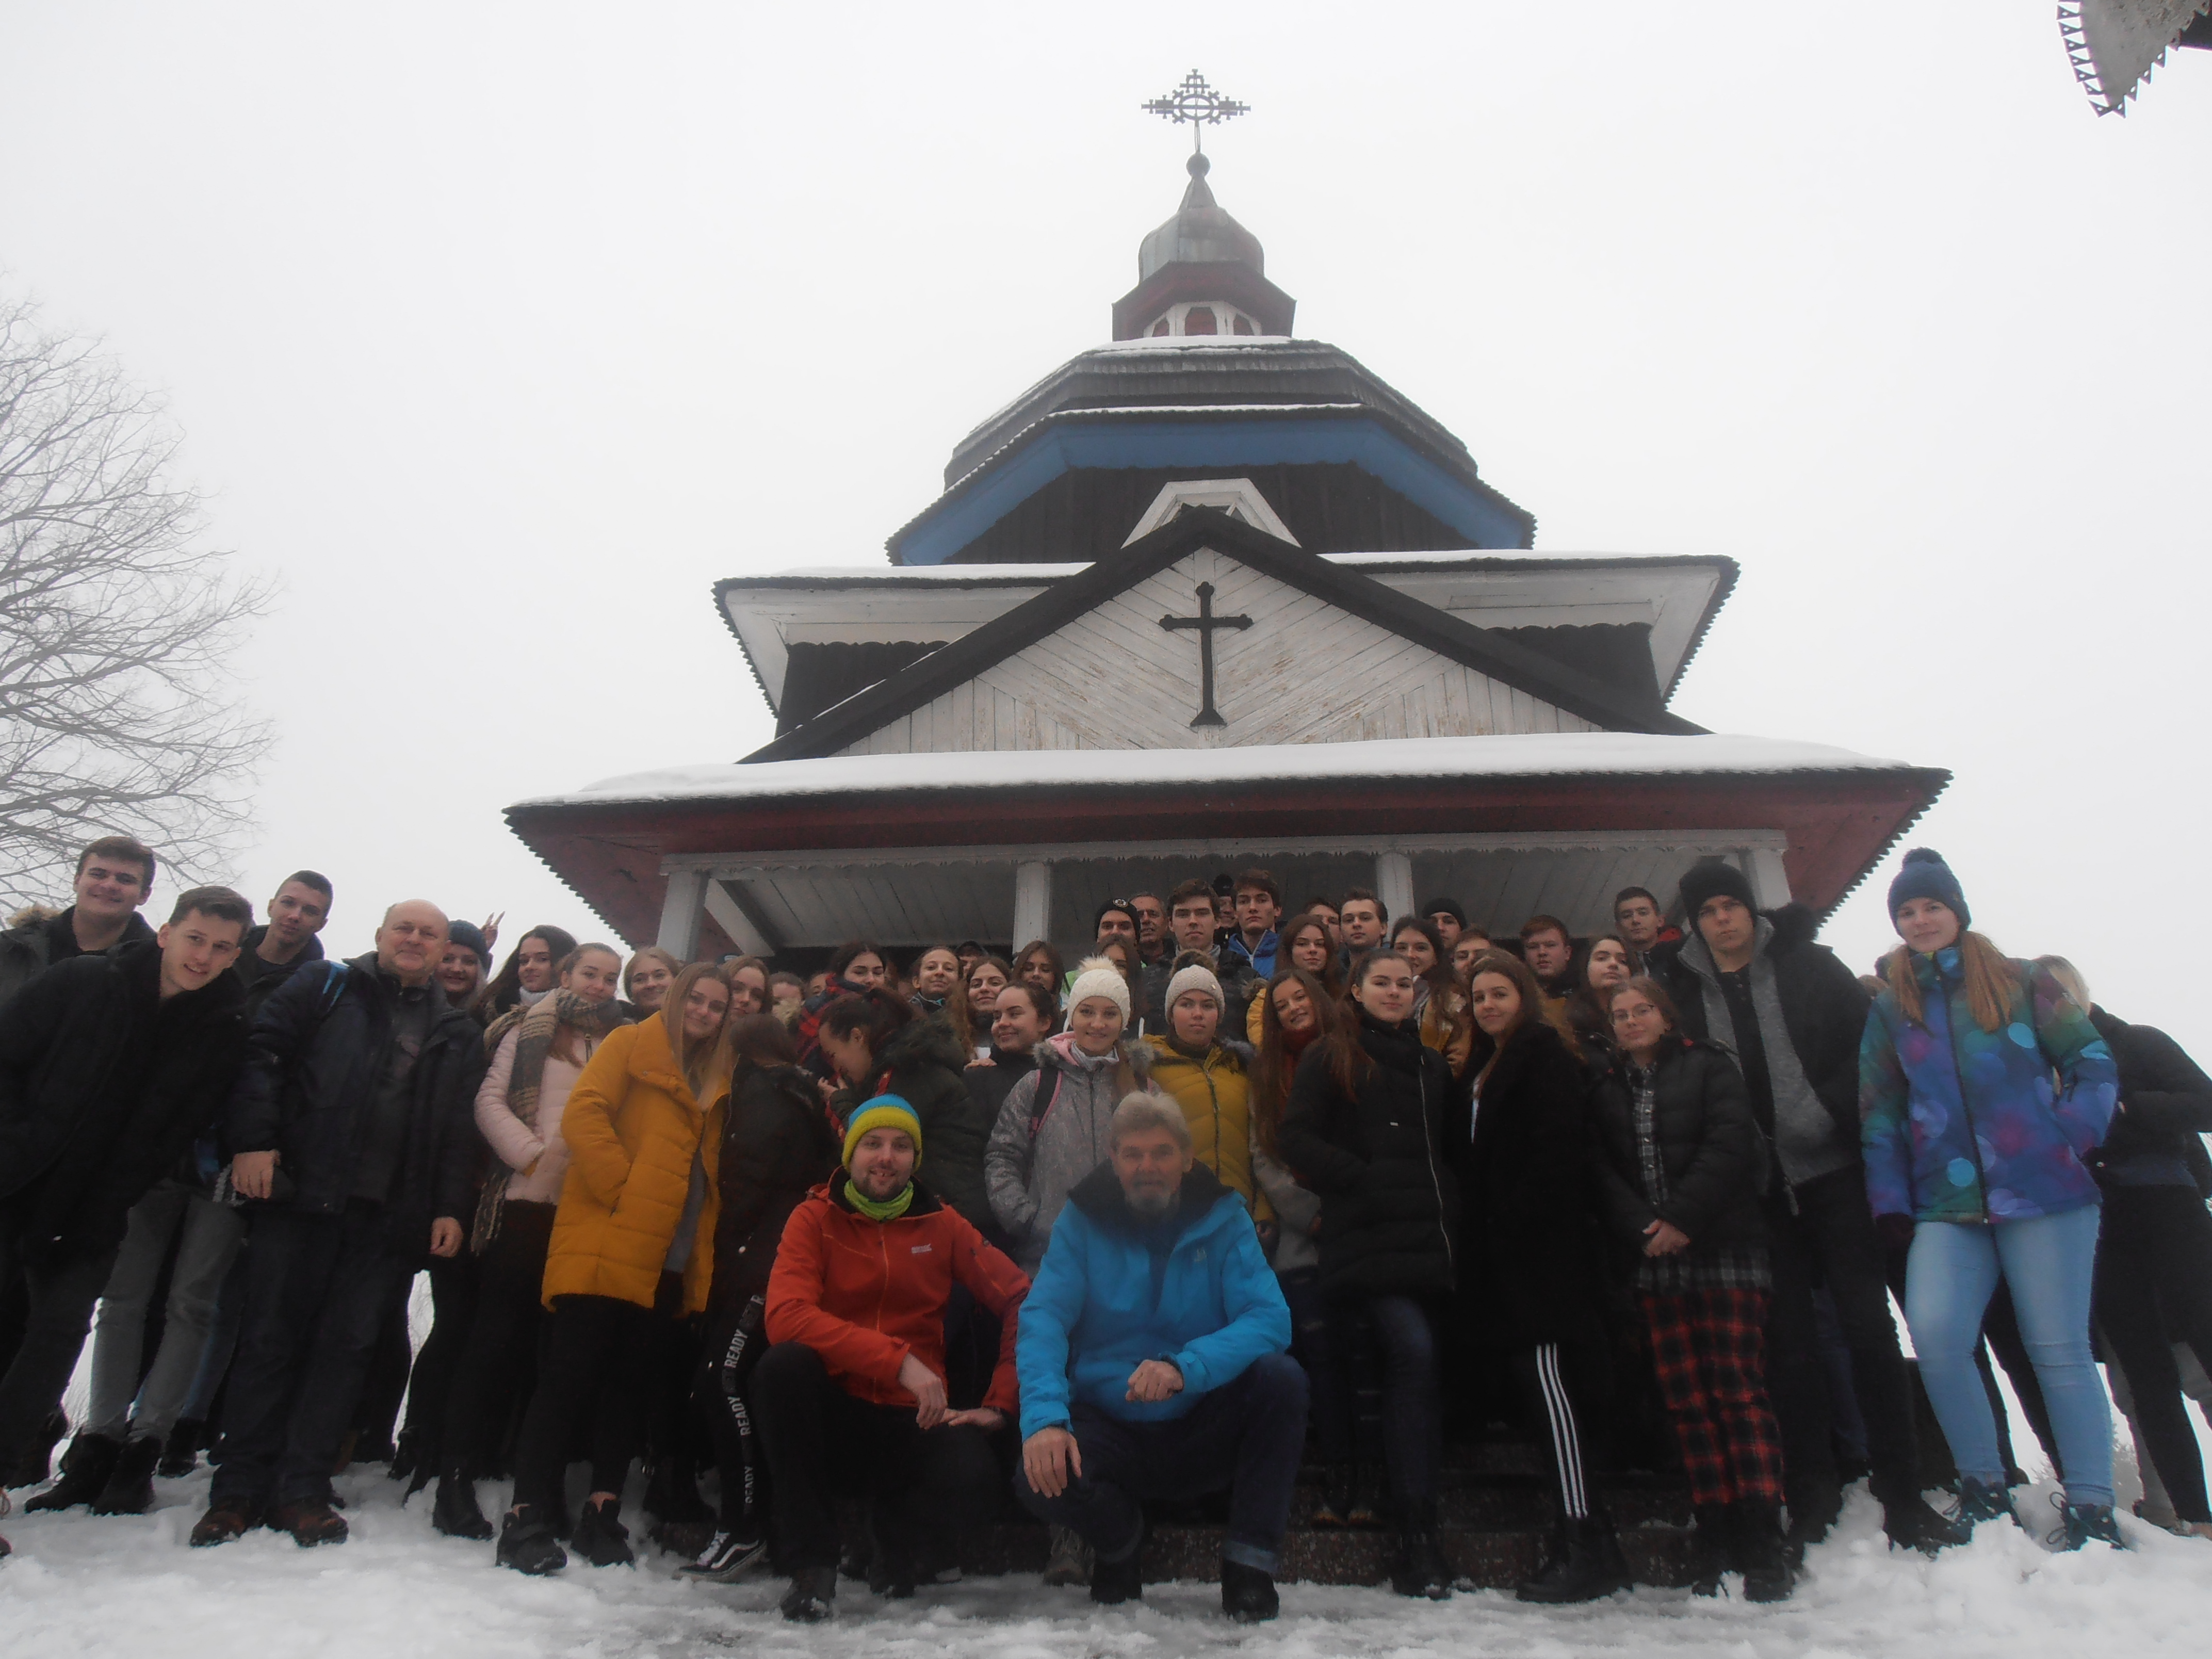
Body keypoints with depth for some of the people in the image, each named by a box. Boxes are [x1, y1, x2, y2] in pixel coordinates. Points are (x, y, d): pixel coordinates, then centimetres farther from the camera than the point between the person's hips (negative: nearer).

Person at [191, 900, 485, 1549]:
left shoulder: (459, 1034, 16)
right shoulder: (327, 987, 8)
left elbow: (461, 1130, 13)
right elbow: (262, 1052, -2)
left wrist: (450, 1207, 4)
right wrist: (251, 1140, -14)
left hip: (390, 1215, 2)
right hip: (299, 1194, -2)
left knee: (348, 1344, 3)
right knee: (271, 1335, 3)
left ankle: (301, 1488, 12)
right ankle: (239, 1488, 13)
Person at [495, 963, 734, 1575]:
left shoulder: (717, 1078, 18)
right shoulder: (630, 1045, 1)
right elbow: (583, 1114, -11)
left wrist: (703, 1248, 8)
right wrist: (620, 1187, -15)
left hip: (666, 1260, 6)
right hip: (604, 1246, -6)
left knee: (629, 1381, 9)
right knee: (570, 1376, -5)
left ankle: (602, 1513, 16)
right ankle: (527, 1519, -1)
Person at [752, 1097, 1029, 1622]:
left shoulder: (941, 1224, 5)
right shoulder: (815, 1218, -1)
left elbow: (1023, 1301, 3)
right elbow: (786, 1317, -18)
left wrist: (1001, 1403, -8)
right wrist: (899, 1360, -26)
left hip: (910, 1421, 1)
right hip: (831, 1415, -1)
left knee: (972, 1475, -30)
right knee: (784, 1363, -32)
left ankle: (897, 1530, 10)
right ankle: (812, 1561, -15)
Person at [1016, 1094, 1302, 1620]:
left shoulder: (1222, 1219, -4)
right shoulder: (1082, 1221, -4)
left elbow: (1270, 1318, -18)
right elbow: (1042, 1320, -15)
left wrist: (1185, 1368, -35)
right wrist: (1044, 1417, -34)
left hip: (1201, 1431, 0)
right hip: (1109, 1428, 0)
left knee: (1281, 1376, -26)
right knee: (1039, 1477, -29)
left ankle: (1250, 1566, -10)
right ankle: (1120, 1538, 7)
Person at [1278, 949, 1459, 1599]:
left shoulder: (1433, 1066, 22)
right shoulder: (1330, 1056, 8)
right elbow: (1296, 1137, -1)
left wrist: (1449, 1200, 7)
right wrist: (1361, 1178, -10)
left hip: (1429, 1235, 5)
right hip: (1366, 1236, -5)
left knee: (1417, 1366, 4)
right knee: (1413, 1352, -20)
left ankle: (1420, 1530, 13)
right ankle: (1417, 1533, -15)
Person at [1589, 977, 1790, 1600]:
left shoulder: (1708, 1067, 8)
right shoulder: (1606, 1087, 16)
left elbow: (1729, 1145, -5)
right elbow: (1603, 1169, 7)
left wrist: (1684, 1218, -13)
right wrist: (1641, 1229, -9)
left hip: (1723, 1249, -3)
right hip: (1655, 1262, 3)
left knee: (1738, 1387, -8)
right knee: (1685, 1398, 0)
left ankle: (1763, 1541, -6)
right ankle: (1716, 1538, 4)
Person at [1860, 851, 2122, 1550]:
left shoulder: (2023, 982, 7)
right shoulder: (1889, 1008, 12)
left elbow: (2093, 1062, 7)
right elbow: (1877, 1112, 10)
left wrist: (2072, 1135, -8)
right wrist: (1889, 1202, 2)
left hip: (2044, 1192, -1)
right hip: (1946, 1205, 1)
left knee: (2059, 1349, -1)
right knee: (1934, 1335, -16)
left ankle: (2091, 1509, 13)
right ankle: (1984, 1488, 3)